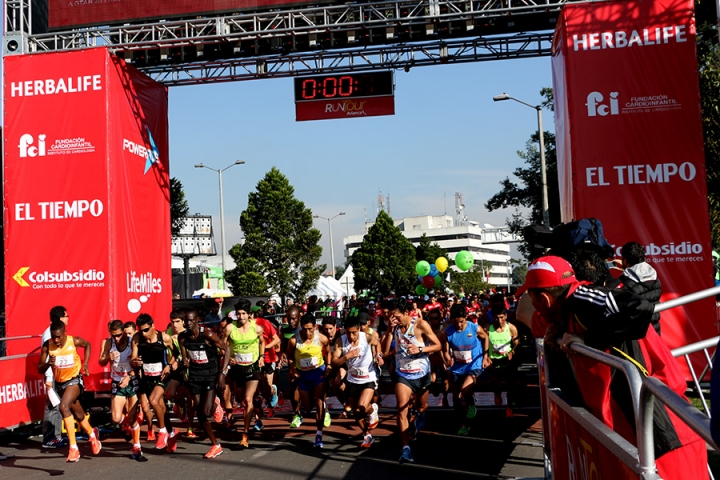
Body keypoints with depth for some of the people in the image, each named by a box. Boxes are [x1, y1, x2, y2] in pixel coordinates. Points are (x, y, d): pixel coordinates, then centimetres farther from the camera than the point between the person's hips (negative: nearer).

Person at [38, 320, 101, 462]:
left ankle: (73, 447, -24)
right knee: (78, 415, 19)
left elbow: (87, 345, 7)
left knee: (64, 406, -30)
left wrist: (85, 363, -5)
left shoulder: (74, 341, -18)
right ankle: (92, 434, 51)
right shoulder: (47, 346, -15)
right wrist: (48, 363, -31)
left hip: (74, 380, -4)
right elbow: (40, 369, -9)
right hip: (59, 383, 4)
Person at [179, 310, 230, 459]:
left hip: (211, 375, -5)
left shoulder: (208, 334, -18)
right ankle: (216, 445, 19)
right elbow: (185, 357, 9)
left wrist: (222, 373, -18)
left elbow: (226, 349, -14)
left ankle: (215, 404, 23)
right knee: (199, 413, 4)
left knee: (206, 412, -15)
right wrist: (185, 362, -17)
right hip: (194, 375, 5)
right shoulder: (182, 337, -3)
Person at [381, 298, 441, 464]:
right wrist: (390, 330, -22)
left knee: (421, 408, 20)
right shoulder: (394, 327, -7)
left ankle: (418, 414, 59)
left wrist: (420, 349, -27)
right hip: (403, 374, 1)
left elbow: (438, 345, -11)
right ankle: (406, 448, -19)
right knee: (402, 409, -18)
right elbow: (385, 351, -12)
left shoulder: (421, 324, -15)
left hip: (421, 374, -1)